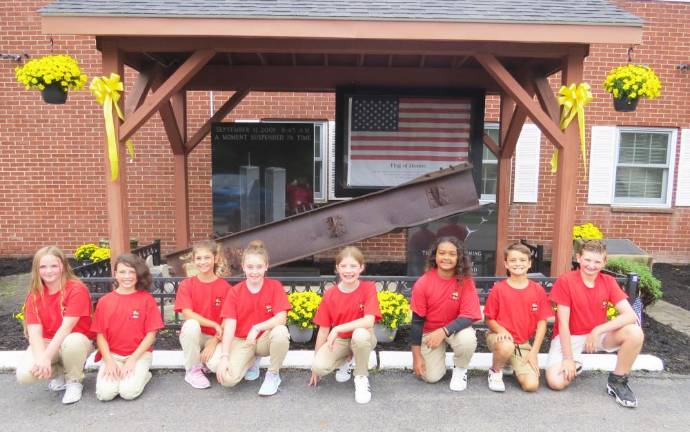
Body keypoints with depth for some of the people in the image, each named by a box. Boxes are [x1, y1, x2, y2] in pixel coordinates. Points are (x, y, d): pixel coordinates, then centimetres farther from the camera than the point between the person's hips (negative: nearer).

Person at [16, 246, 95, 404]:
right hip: (46, 343, 4)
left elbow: (66, 327, -25)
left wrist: (46, 357, -33)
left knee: (72, 342, -40)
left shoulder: (77, 289, -19)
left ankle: (74, 381, -9)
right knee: (24, 375, -25)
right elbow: (34, 332, -15)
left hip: (76, 340, -3)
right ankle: (59, 373, 10)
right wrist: (40, 358, -33)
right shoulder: (34, 295, -5)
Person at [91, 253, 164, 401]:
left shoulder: (147, 299, -4)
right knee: (105, 393, -21)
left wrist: (132, 360, -13)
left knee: (128, 392, -24)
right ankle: (113, 373, 9)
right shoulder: (105, 301, 2)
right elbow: (100, 335, 2)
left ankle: (143, 375, 7)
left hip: (139, 354, -2)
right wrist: (109, 361, -11)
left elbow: (151, 334, -5)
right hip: (112, 355, 2)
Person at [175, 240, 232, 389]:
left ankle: (203, 359, 9)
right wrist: (214, 325, -22)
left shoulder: (225, 287, -5)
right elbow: (187, 314, -14)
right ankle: (193, 370, -11)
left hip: (215, 337, -1)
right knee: (191, 325, -34)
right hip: (194, 335, 1)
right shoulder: (186, 285, -3)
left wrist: (214, 342, -17)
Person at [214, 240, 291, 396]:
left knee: (281, 332, -36)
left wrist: (257, 328, -32)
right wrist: (224, 357, -23)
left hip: (266, 338, -1)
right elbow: (229, 325, -13)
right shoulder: (234, 292, -5)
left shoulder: (275, 286, -8)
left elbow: (281, 318, -19)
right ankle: (252, 361, 13)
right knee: (227, 379, -23)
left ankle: (273, 374, -8)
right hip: (242, 341, 1)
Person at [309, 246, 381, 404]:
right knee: (319, 366, -25)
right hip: (339, 340, 2)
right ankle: (346, 360, 11)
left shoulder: (368, 288, -15)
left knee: (360, 334, -38)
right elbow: (323, 330, -4)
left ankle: (362, 377, -10)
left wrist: (338, 329, -33)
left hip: (361, 338, -2)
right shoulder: (329, 295, -8)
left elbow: (369, 321, -29)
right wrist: (316, 366, -2)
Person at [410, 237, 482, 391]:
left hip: (456, 328, 0)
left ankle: (460, 369, 0)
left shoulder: (465, 281, -17)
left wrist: (443, 331, -35)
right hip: (429, 331, 0)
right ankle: (437, 355, 24)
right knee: (432, 377, -11)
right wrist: (417, 356, -10)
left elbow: (468, 316, -20)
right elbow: (417, 320, -11)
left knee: (467, 339, -33)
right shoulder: (423, 283, -17)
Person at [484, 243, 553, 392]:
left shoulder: (538, 290, -1)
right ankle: (495, 371, -4)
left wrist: (534, 351, -5)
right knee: (507, 347, -39)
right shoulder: (498, 289, -7)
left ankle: (516, 366, 19)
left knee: (532, 385, -17)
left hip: (523, 344, 2)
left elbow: (542, 323, 1)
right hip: (500, 338, -2)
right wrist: (501, 330, -21)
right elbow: (489, 319, 0)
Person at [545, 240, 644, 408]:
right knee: (556, 382, -24)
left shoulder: (608, 282, -6)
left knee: (635, 333, -26)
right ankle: (575, 365, 13)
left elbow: (630, 315, -18)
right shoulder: (565, 281, -17)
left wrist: (598, 330, -28)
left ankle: (617, 382, -4)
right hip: (569, 337, -3)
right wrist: (568, 359, -17)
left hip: (598, 335, 3)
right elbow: (563, 323, -16)